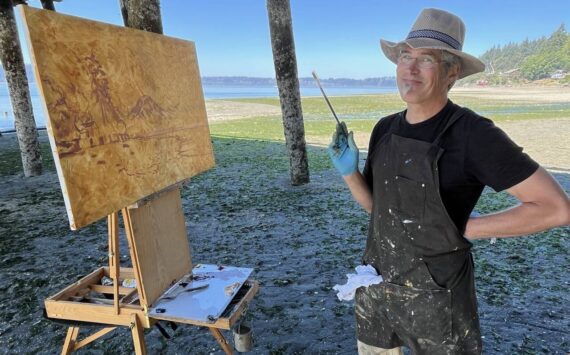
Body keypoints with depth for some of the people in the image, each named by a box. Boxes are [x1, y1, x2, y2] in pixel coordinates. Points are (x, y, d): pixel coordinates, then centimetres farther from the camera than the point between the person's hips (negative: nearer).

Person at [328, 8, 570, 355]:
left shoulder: (474, 133, -19)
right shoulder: (385, 129, -1)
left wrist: (464, 228, -15)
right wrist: (349, 170, -10)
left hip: (436, 298, -6)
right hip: (377, 286, 6)